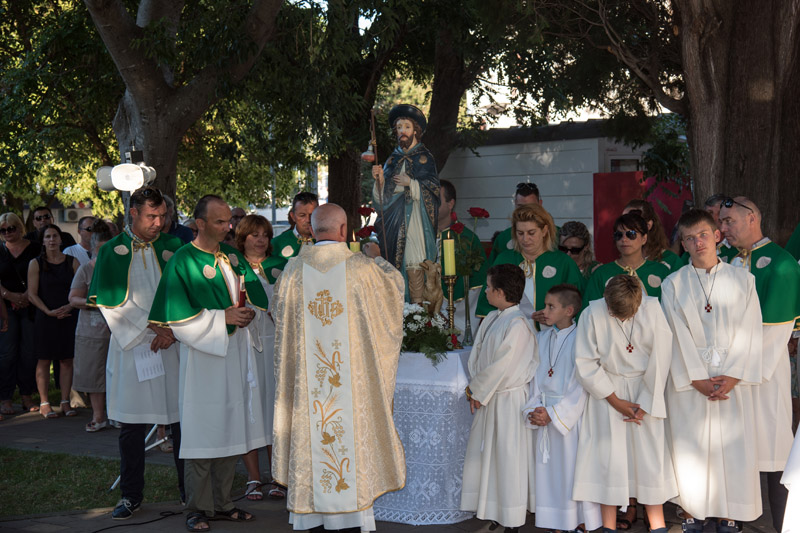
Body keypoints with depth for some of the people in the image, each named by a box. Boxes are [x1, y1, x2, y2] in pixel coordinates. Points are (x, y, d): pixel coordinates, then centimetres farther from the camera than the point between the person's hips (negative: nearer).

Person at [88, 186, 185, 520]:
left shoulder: (173, 247, 6)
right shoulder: (112, 251, 3)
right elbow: (110, 302, -3)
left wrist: (172, 330, -10)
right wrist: (150, 331, -9)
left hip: (172, 346, 1)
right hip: (131, 347, 0)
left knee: (181, 421, 2)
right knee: (132, 425, 4)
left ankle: (189, 491, 13)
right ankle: (131, 495, 16)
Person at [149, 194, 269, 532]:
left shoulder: (233, 256, 11)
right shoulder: (182, 261, -7)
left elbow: (255, 296, 15)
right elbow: (178, 317, -12)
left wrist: (248, 312, -7)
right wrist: (222, 318, -17)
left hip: (236, 352, 6)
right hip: (203, 356, -6)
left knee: (232, 428, 9)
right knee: (203, 432, -3)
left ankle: (222, 503, 19)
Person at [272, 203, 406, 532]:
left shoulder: (294, 269, -1)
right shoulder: (361, 267, -8)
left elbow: (278, 315, 13)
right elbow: (396, 282, 12)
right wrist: (376, 257, 29)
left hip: (306, 377, 2)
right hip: (351, 375, -2)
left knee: (310, 436, 9)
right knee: (352, 431, 5)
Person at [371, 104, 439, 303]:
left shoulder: (424, 158, 4)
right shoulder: (393, 159, 18)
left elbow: (433, 189, -3)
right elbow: (383, 196, 14)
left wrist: (411, 182, -13)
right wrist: (380, 180, -4)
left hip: (415, 218, -4)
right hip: (393, 220, 4)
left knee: (414, 264, -13)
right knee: (395, 263, -2)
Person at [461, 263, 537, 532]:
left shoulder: (517, 324, -20)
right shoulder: (492, 319, 6)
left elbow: (501, 366, -21)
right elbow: (477, 355, 10)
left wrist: (477, 390, -10)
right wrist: (476, 388, -2)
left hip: (508, 400, -8)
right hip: (488, 397, 8)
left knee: (508, 456, 1)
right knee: (485, 453, 15)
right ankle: (490, 509, 29)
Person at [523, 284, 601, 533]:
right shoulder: (541, 338, 9)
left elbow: (580, 385, -14)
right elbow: (535, 377, 9)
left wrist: (553, 413, -16)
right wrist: (534, 409, -5)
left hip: (571, 415, -6)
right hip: (545, 416, 6)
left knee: (575, 467, 1)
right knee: (549, 472, 9)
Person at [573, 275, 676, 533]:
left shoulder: (653, 309, -13)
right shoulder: (592, 314, -16)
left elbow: (660, 360, -8)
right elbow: (586, 365, -9)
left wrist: (644, 404, -8)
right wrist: (616, 401, -9)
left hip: (646, 393, 1)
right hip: (607, 392, -1)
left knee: (651, 456, 1)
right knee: (608, 456, -1)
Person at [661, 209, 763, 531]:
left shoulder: (743, 280, 5)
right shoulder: (673, 284, 3)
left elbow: (748, 332, -1)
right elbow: (678, 336, -2)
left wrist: (732, 377, -11)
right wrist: (699, 380, -10)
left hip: (732, 380, 1)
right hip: (689, 380, 0)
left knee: (733, 446, 1)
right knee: (690, 447, 1)